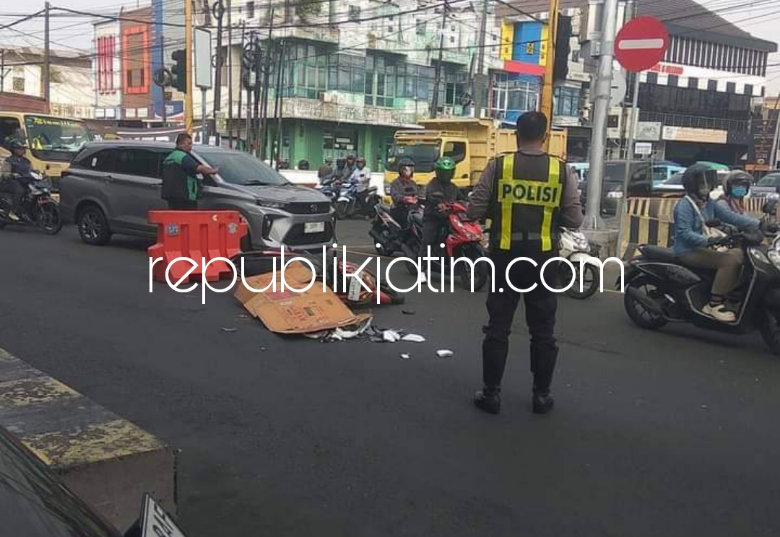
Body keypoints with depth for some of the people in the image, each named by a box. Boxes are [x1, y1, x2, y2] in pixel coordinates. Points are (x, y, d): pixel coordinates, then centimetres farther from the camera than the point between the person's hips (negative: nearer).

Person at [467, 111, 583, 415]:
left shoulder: (498, 166, -6)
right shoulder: (562, 171, -4)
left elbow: (474, 212, -5)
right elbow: (574, 220, -2)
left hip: (505, 257, -1)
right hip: (543, 259, 1)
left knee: (498, 327, 8)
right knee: (542, 331, 12)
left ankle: (491, 393, 12)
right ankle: (541, 395, 19)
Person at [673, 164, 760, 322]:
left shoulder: (709, 203, 12)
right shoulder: (684, 205, -13)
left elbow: (731, 216, 2)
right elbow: (684, 233, -24)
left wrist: (758, 224, -10)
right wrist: (707, 240, -38)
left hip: (703, 248, 8)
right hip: (688, 252, -8)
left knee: (738, 254, -5)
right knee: (729, 261, -23)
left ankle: (731, 297, -1)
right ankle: (714, 305, -21)